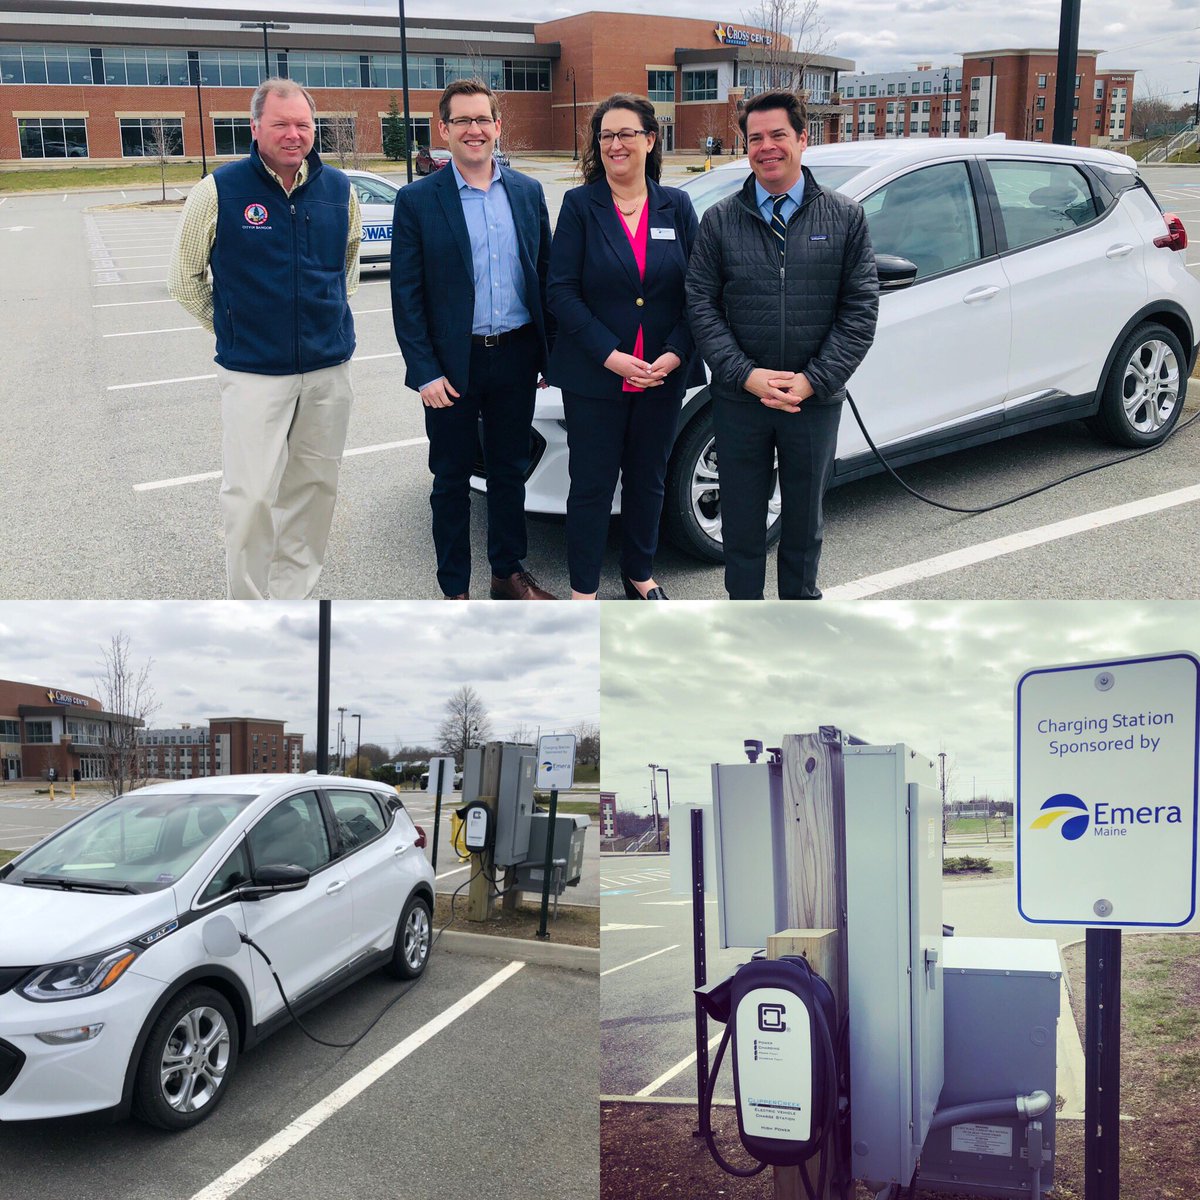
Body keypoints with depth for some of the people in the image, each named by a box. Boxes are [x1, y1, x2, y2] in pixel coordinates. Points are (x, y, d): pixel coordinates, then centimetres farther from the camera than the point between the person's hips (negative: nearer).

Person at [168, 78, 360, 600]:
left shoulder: (340, 190, 3)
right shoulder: (219, 190, -8)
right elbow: (185, 277, 3)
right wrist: (230, 328, 5)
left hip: (329, 368, 4)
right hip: (253, 373, -4)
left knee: (315, 488, 11)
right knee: (251, 497, -7)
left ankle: (294, 599, 26)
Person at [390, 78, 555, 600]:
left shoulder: (528, 192, 6)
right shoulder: (417, 200, -5)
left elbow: (545, 276, 9)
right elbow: (406, 295, -7)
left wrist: (547, 353, 4)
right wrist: (425, 372, -13)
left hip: (515, 357, 3)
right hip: (452, 365, -3)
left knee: (510, 472, 14)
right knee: (452, 480, 8)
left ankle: (508, 572, 30)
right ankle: (455, 590, 19)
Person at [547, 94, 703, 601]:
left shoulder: (676, 206, 5)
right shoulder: (580, 204, -2)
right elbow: (561, 291, -8)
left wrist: (675, 354, -12)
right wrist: (611, 355, -17)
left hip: (663, 375, 3)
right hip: (594, 377, -2)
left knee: (648, 479, 15)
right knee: (592, 483, 4)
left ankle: (640, 573, 33)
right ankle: (584, 587, 18)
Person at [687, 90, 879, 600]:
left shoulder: (845, 218, 0)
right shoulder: (720, 220, 1)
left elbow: (861, 309, -3)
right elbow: (701, 305, -2)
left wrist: (813, 379, -14)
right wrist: (746, 374, -15)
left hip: (814, 402, 0)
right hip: (739, 400, 0)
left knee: (804, 518, 14)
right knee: (742, 516, 10)